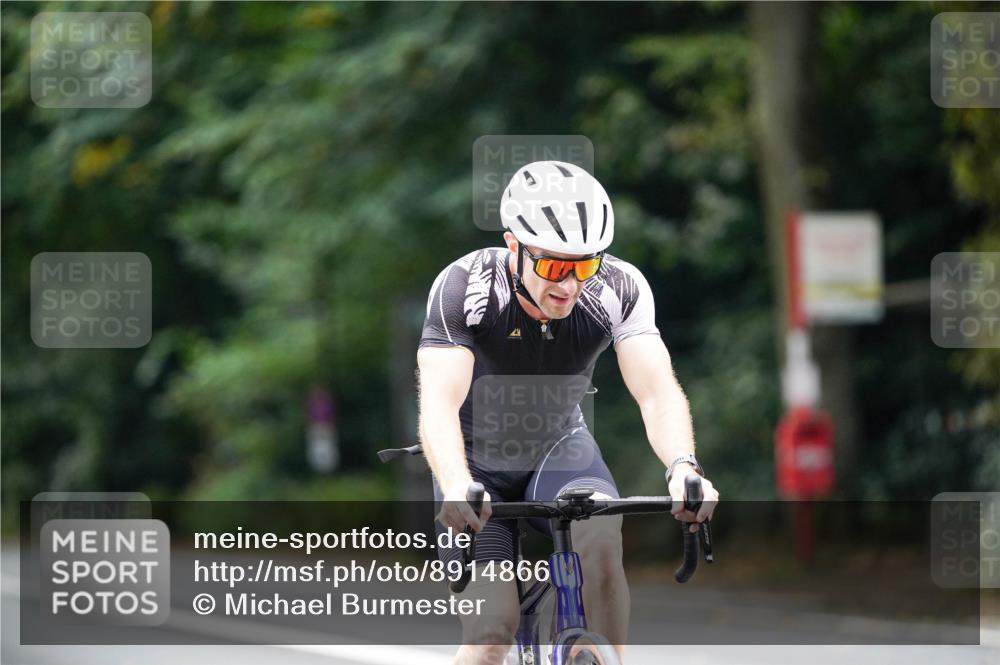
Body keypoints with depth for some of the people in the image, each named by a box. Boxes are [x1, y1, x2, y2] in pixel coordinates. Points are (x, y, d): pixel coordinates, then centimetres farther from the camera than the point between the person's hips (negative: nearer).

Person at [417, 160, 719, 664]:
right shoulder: (463, 288, -29)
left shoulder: (619, 289, -22)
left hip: (560, 451, 2)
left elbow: (657, 391, -31)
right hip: (479, 464, -1)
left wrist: (682, 467, -52)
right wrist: (457, 488, -58)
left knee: (600, 535, -31)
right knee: (493, 624, -18)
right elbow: (439, 403, -39)